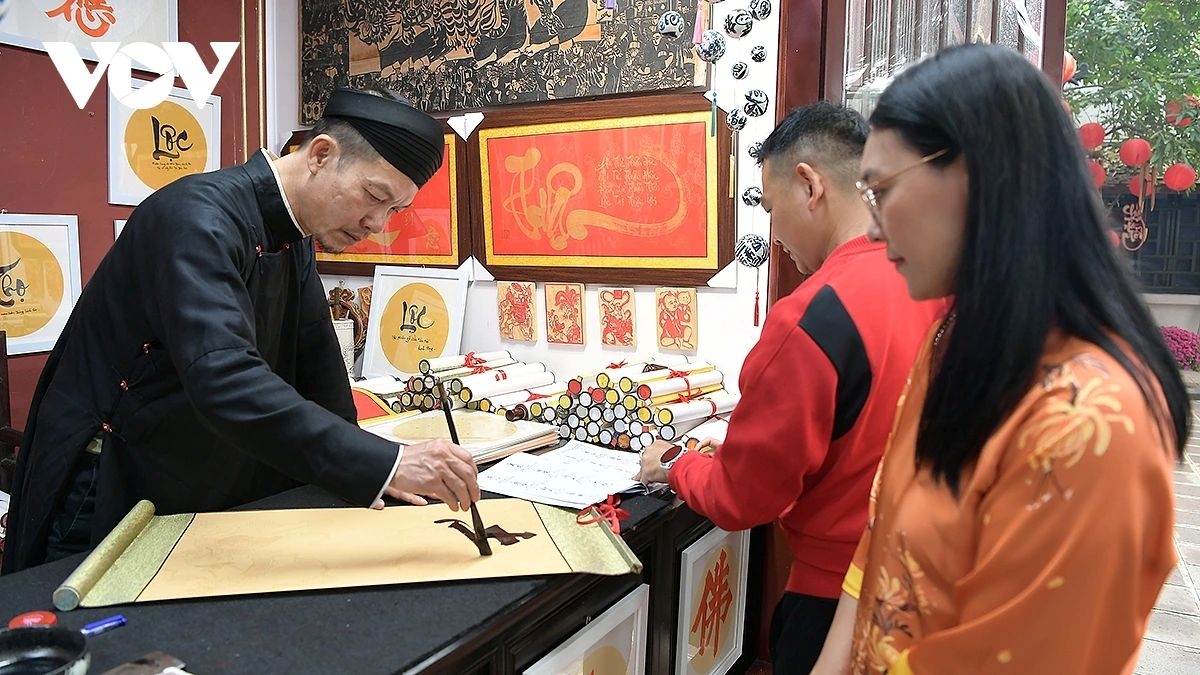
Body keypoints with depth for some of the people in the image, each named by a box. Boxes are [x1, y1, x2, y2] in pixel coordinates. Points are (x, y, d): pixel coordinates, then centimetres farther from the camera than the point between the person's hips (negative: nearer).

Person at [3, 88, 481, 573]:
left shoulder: (294, 236, 0)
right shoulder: (200, 215, -27)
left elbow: (316, 366, 8)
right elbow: (223, 380, -41)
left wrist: (362, 473, 4)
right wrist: (386, 464, -43)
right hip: (111, 494, -8)